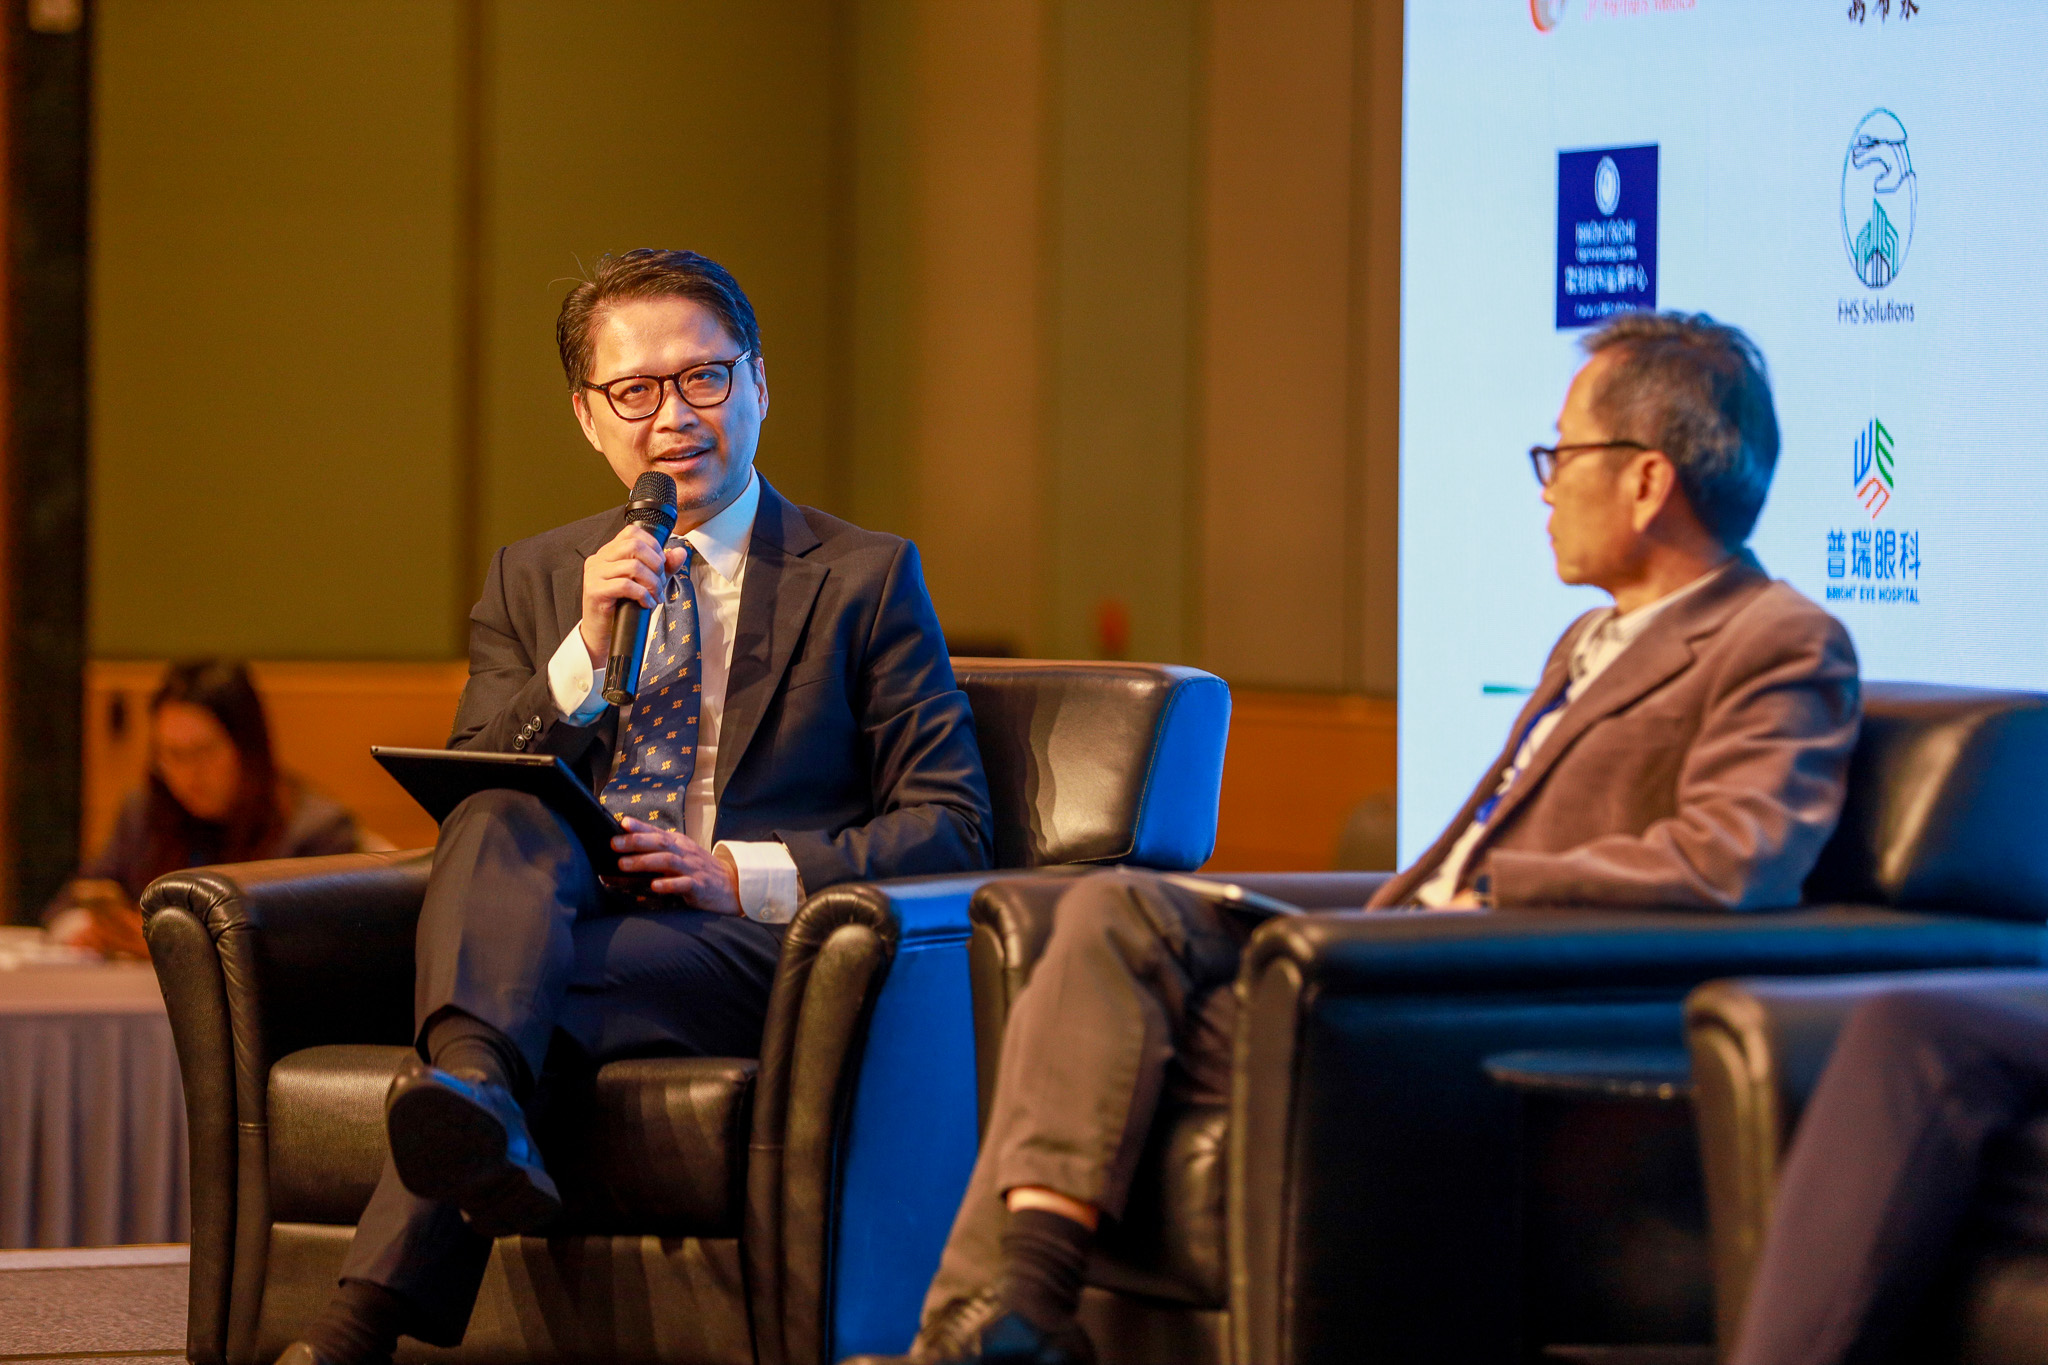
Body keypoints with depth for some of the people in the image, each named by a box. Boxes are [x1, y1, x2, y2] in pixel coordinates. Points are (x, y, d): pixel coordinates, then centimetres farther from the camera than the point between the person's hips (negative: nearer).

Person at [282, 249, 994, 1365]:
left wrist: (743, 876, -11)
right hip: (550, 930, 3)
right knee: (502, 823, -33)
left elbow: (951, 827, 5)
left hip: (762, 951, -3)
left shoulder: (864, 579, 12)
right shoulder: (530, 582, 22)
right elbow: (465, 811, 10)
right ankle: (475, 1089, -61)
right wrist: (588, 653, -6)